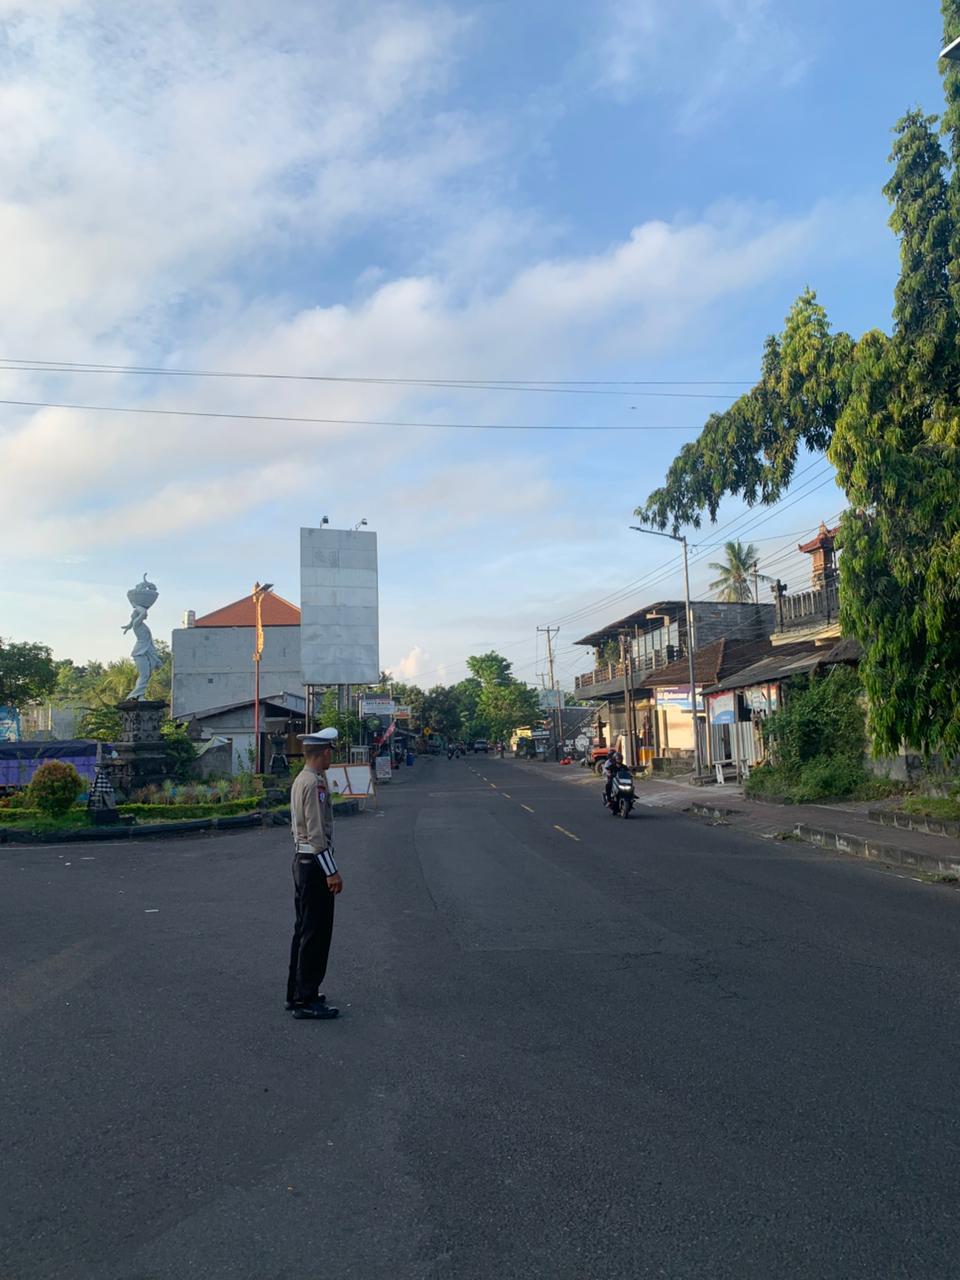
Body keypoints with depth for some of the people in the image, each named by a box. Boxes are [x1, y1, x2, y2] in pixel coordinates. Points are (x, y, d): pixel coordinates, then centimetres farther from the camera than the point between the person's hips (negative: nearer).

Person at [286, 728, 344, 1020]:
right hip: (315, 862, -10)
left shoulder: (300, 779, 13)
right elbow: (317, 833, -21)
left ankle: (296, 993, 26)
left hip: (301, 859, 10)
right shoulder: (314, 783, -18)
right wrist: (332, 872, -19)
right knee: (316, 933, -3)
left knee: (304, 930, 17)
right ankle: (306, 1000, 2)